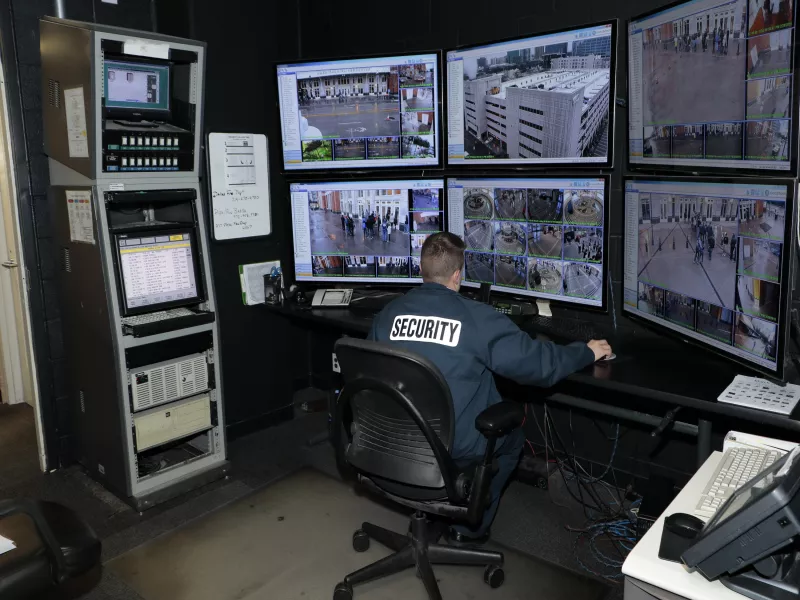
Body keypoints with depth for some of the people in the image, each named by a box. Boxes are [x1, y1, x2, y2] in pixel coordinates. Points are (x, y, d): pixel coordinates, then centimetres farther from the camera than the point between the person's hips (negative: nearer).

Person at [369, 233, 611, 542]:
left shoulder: (388, 313, -5)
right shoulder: (477, 317, -18)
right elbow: (536, 361, -11)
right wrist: (587, 352, 7)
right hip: (454, 445, -5)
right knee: (512, 435, 26)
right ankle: (470, 525, 30)